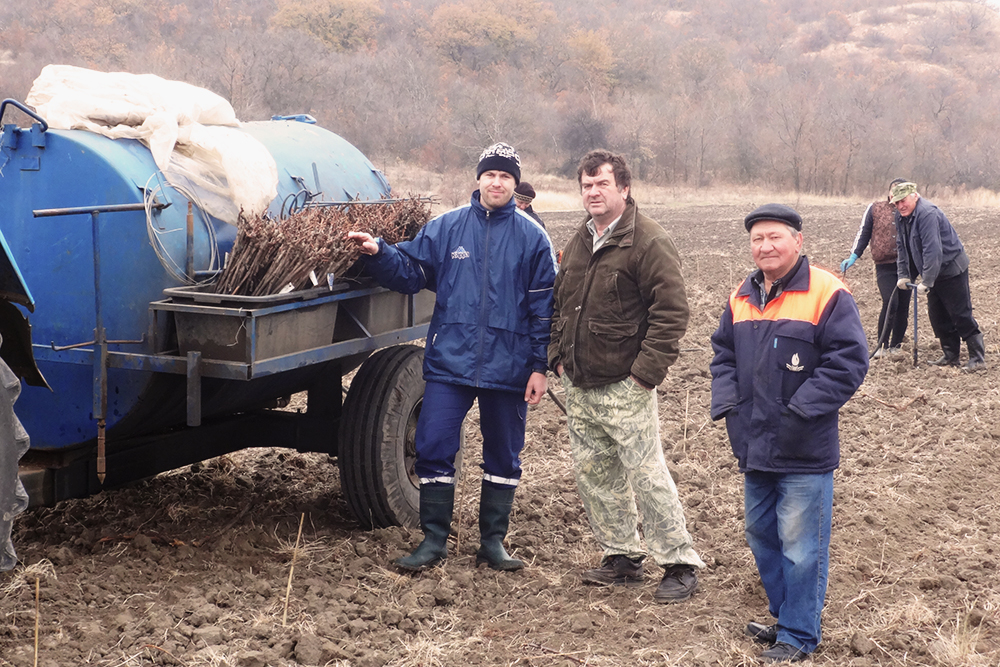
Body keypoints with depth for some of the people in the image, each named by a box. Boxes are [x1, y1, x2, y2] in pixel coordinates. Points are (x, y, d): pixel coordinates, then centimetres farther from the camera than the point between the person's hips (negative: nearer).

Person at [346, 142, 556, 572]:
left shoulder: (532, 238, 2)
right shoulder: (446, 228, 5)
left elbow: (543, 307, 2)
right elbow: (410, 273, 7)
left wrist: (540, 367, -2)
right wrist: (378, 254, -12)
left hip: (508, 368, 0)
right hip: (450, 361, 0)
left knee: (503, 456, 9)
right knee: (433, 447, -3)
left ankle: (493, 541, 22)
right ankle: (433, 540, 9)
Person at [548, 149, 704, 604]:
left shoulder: (648, 242, -11)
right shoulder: (578, 243, 14)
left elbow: (671, 311, -15)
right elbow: (560, 304, 23)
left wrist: (647, 371, -18)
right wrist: (558, 357, 12)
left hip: (624, 388, -8)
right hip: (579, 387, 8)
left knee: (646, 474, -6)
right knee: (593, 473, 12)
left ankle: (680, 564, 7)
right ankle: (622, 558, 25)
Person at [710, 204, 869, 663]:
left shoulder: (827, 294, -12)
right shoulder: (741, 298, 9)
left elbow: (848, 361, -15)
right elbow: (723, 354, 18)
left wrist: (801, 411, -17)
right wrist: (728, 405, 4)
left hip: (804, 452, -7)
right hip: (754, 449, 7)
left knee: (800, 546, -2)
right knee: (761, 534, 18)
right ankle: (783, 615, 34)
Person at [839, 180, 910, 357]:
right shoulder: (875, 208, 5)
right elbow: (863, 233, 6)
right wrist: (853, 256, 0)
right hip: (884, 266, -2)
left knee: (903, 307, 4)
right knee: (890, 303, -16)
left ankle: (895, 346, 18)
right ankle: (882, 344, -1)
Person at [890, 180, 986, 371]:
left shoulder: (927, 213, -24)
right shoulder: (904, 218, 7)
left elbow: (933, 250, -29)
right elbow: (902, 248, 14)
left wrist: (926, 282, -30)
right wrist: (903, 275, 4)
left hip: (952, 269, -9)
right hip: (934, 273, 9)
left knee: (961, 316, -8)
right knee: (937, 316, 10)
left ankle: (978, 358, -4)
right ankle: (950, 355, 20)